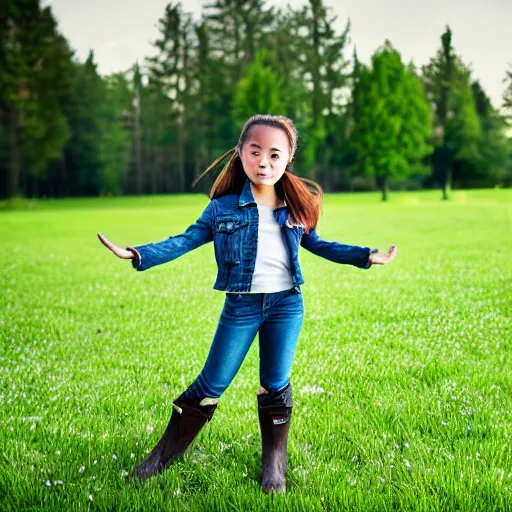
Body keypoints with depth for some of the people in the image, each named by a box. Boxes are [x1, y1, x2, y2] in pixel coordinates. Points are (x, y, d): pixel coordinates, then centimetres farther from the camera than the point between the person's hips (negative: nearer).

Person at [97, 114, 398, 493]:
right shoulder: (223, 207, -4)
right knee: (212, 384, 3)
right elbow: (185, 241, -4)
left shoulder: (297, 206, 3)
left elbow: (316, 244, 17)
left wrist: (367, 256, 16)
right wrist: (138, 254, -16)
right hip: (241, 305, -1)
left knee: (276, 385, 8)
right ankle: (165, 453, 18)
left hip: (287, 304, 2)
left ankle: (275, 463, 25)